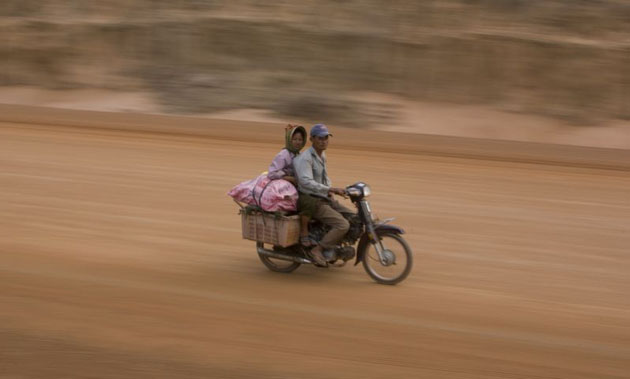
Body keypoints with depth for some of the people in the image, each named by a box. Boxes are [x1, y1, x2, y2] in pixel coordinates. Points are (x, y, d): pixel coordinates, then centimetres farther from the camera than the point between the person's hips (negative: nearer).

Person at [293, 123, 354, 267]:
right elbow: (306, 181, -32)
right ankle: (318, 250, -13)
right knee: (342, 225, -24)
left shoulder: (321, 155, 13)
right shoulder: (305, 158, -17)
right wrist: (331, 189, -37)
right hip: (311, 201, -9)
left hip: (325, 199, 9)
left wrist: (330, 191, 9)